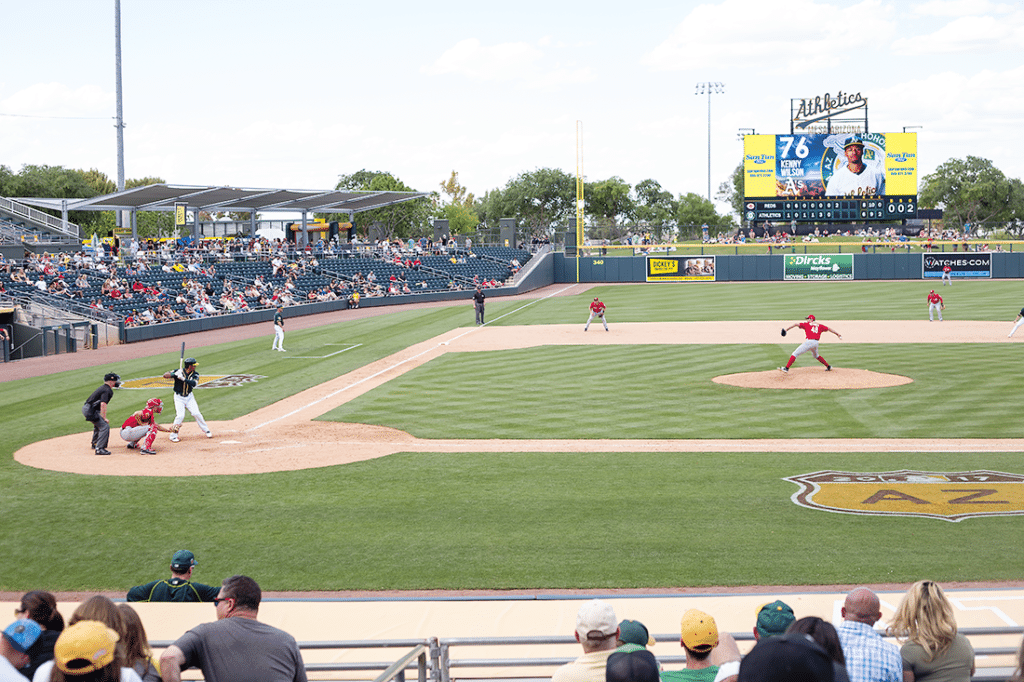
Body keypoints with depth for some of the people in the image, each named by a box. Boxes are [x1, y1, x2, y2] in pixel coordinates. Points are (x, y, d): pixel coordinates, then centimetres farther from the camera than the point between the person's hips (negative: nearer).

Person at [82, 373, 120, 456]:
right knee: (104, 426, -17)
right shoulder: (107, 390, -14)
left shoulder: (103, 388, 18)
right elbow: (103, 404, -26)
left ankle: (95, 444, 48)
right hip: (90, 411, -11)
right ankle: (99, 449, -24)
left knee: (98, 424, 32)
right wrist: (104, 418, -25)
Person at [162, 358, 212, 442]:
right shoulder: (178, 372, -14)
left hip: (189, 397, 3)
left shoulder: (195, 374, -5)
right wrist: (175, 374, -37)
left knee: (196, 413, -6)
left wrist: (183, 379, -36)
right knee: (180, 415, -16)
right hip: (179, 397, -3)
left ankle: (206, 430, 12)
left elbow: (194, 383, -24)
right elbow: (165, 375, -19)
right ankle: (173, 436, -2)